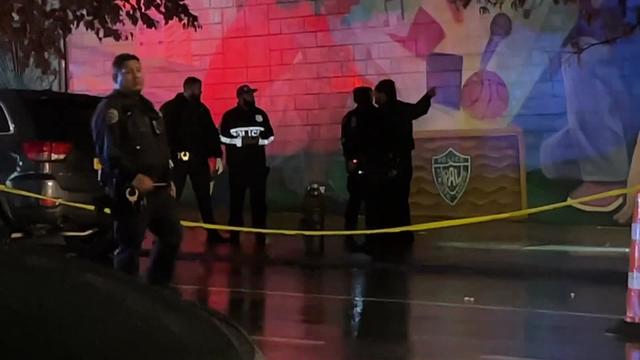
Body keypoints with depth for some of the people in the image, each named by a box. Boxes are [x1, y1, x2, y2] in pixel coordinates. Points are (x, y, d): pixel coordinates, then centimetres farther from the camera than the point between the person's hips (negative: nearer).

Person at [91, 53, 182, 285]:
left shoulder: (146, 106, 20)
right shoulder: (109, 109, -9)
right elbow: (108, 151, -21)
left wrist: (168, 178, 20)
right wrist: (134, 177, -28)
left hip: (159, 187, 9)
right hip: (131, 190, -9)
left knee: (172, 235, 14)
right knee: (130, 246, -6)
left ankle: (158, 288, 27)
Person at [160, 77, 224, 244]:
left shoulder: (201, 109, 14)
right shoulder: (169, 108, -1)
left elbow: (211, 134, 12)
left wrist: (217, 155, 4)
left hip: (199, 159, 4)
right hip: (178, 159, -4)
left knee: (204, 197, 7)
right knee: (172, 198, -1)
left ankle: (212, 233, 11)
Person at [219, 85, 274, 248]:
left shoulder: (260, 114, 8)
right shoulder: (229, 116, 0)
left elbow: (269, 137, 7)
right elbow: (224, 138, -5)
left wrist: (257, 140, -11)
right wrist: (242, 141, -15)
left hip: (258, 164, 2)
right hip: (237, 165, -2)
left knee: (259, 199, 0)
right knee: (236, 199, 4)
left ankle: (260, 235, 4)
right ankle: (234, 234, 10)